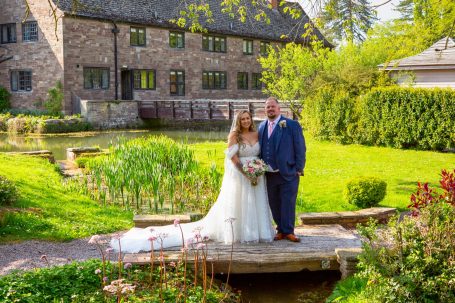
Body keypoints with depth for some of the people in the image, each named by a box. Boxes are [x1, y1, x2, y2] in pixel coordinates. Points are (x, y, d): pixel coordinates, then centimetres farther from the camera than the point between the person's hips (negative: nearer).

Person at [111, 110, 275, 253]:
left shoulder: (257, 134, 8)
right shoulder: (234, 135, -7)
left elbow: (261, 153, 13)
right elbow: (233, 157, -13)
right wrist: (246, 174, -19)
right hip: (239, 174, -5)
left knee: (255, 203, 8)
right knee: (237, 203, 2)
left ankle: (255, 231, 20)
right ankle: (238, 233, 12)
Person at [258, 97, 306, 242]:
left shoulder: (292, 125, -4)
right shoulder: (262, 127, 10)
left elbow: (300, 148, -5)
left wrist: (299, 169, -8)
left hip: (288, 173, -4)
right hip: (269, 174, 5)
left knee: (288, 203, 0)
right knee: (274, 204, 10)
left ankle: (288, 231, 12)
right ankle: (281, 230, 23)